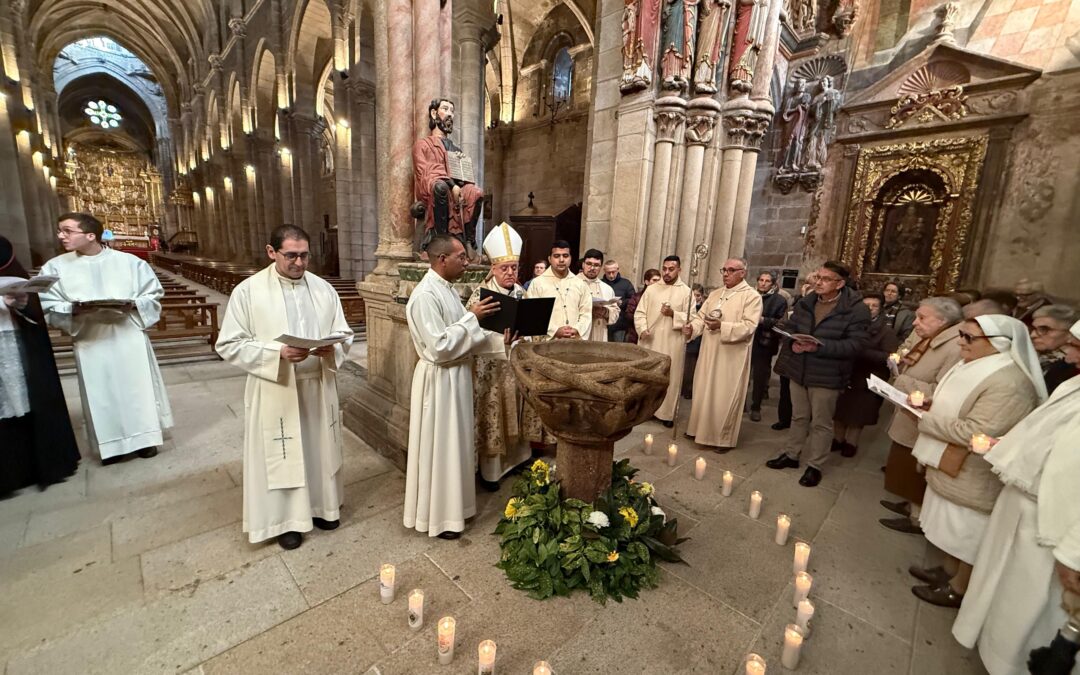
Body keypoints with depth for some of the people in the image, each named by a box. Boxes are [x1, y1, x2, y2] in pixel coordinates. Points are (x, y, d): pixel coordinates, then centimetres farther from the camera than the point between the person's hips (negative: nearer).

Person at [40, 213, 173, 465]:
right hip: (90, 341, 1)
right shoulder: (55, 267, 4)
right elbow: (48, 307, 3)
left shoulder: (129, 261, 0)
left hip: (130, 337, -1)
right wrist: (74, 309, -17)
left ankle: (145, 437, 18)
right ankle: (111, 443, 20)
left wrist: (131, 304, -15)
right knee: (100, 393, 7)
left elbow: (154, 295, 3)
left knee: (138, 386, 5)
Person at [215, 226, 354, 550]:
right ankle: (285, 518, 29)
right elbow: (229, 345, -8)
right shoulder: (247, 291, -7)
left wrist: (332, 348, -18)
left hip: (319, 386, 3)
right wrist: (277, 353, -22)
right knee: (281, 456, 9)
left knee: (319, 448, 16)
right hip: (275, 390, -3)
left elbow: (345, 334, 5)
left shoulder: (323, 289, 3)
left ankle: (321, 505, 37)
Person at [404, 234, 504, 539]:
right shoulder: (425, 295, -22)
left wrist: (499, 341, 0)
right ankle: (438, 516, 24)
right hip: (439, 381, -9)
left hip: (458, 376, 9)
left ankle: (451, 503, 39)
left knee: (455, 443, 20)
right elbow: (440, 347, -26)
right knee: (439, 447, 5)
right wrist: (472, 317, -20)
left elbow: (464, 335, 10)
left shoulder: (448, 288, 8)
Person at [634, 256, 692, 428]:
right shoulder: (651, 289, 9)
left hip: (673, 344, -2)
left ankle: (667, 413, 14)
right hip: (650, 341, 2)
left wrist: (674, 314, -18)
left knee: (670, 377, 3)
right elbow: (640, 312, 5)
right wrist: (642, 329, -11)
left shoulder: (686, 292, 3)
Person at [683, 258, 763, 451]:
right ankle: (701, 429, 29)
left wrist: (722, 326, -27)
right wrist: (692, 327, -12)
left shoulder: (752, 296, -6)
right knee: (703, 393, 13)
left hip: (731, 357, -6)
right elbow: (701, 316, 9)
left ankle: (724, 438, 16)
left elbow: (749, 326, -16)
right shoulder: (715, 294, 13)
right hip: (709, 353, 6)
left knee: (725, 397, 1)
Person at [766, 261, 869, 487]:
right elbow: (788, 327, 7)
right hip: (798, 369, 5)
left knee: (821, 422, 7)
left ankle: (815, 466, 22)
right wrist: (792, 342, -14)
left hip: (826, 375, -5)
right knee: (799, 417, 19)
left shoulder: (856, 309, -13)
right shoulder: (805, 302, 4)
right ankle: (791, 454, 33)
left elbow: (853, 344, -19)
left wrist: (819, 346, -28)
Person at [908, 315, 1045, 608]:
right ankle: (949, 570, 40)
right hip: (950, 466, 9)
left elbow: (974, 432, -30)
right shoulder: (973, 366, 3)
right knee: (954, 529, 23)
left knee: (968, 534, 11)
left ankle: (959, 589, 29)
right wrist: (929, 404, 0)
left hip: (973, 476, -9)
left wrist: (923, 419, -22)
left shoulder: (1009, 384, -26)